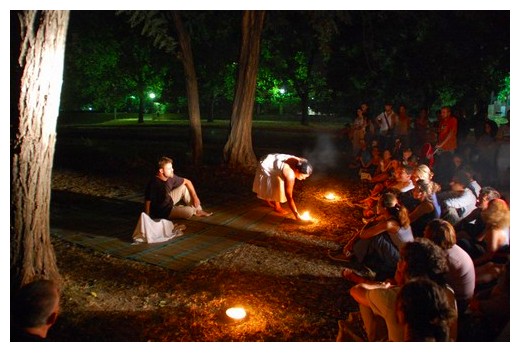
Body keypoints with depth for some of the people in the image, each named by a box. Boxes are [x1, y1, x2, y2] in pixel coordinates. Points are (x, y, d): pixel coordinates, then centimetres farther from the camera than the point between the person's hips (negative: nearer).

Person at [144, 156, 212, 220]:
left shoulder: (170, 177, -10)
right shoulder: (154, 184, -32)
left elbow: (187, 182, 2)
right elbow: (147, 202, -27)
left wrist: (195, 197, -4)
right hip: (161, 212, -8)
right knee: (189, 211, -24)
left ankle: (198, 210, 10)